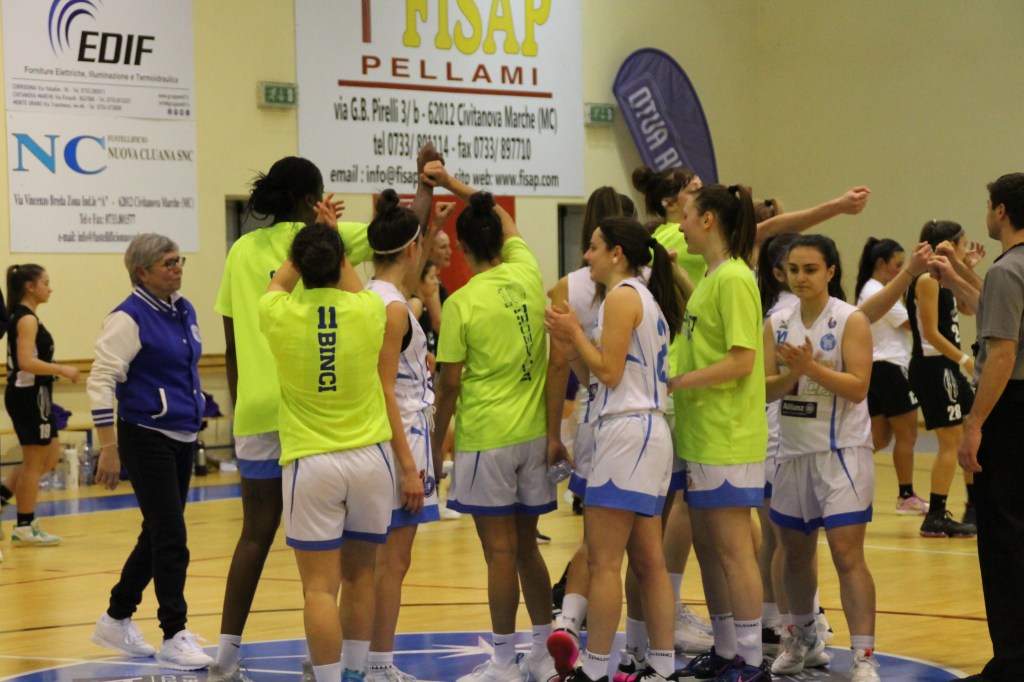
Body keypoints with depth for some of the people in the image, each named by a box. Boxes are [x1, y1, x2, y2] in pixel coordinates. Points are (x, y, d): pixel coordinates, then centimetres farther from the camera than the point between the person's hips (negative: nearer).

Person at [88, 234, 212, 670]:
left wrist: (195, 420, 24)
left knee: (158, 536, 14)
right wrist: (108, 448, -21)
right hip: (147, 438, -8)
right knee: (171, 539, -7)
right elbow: (100, 381, -17)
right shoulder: (129, 319, -14)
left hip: (183, 438, 8)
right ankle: (173, 638, 0)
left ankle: (116, 620, 28)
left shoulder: (184, 311, 9)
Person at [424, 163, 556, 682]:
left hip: (484, 439, -6)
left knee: (501, 550, -2)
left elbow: (449, 386, -9)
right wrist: (453, 184, 25)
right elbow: (507, 222, 22)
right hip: (533, 433, 6)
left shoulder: (460, 304, -12)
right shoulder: (527, 276, 2)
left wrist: (435, 444, 2)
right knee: (526, 546, 14)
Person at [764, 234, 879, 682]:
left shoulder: (850, 321, -8)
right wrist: (791, 374, -19)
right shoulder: (777, 324, 6)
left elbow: (858, 387, -16)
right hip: (795, 450, 5)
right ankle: (803, 641, 34)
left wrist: (812, 367, -26)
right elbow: (766, 389, 0)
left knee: (847, 553, -12)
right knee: (794, 551, 14)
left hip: (841, 451, -5)